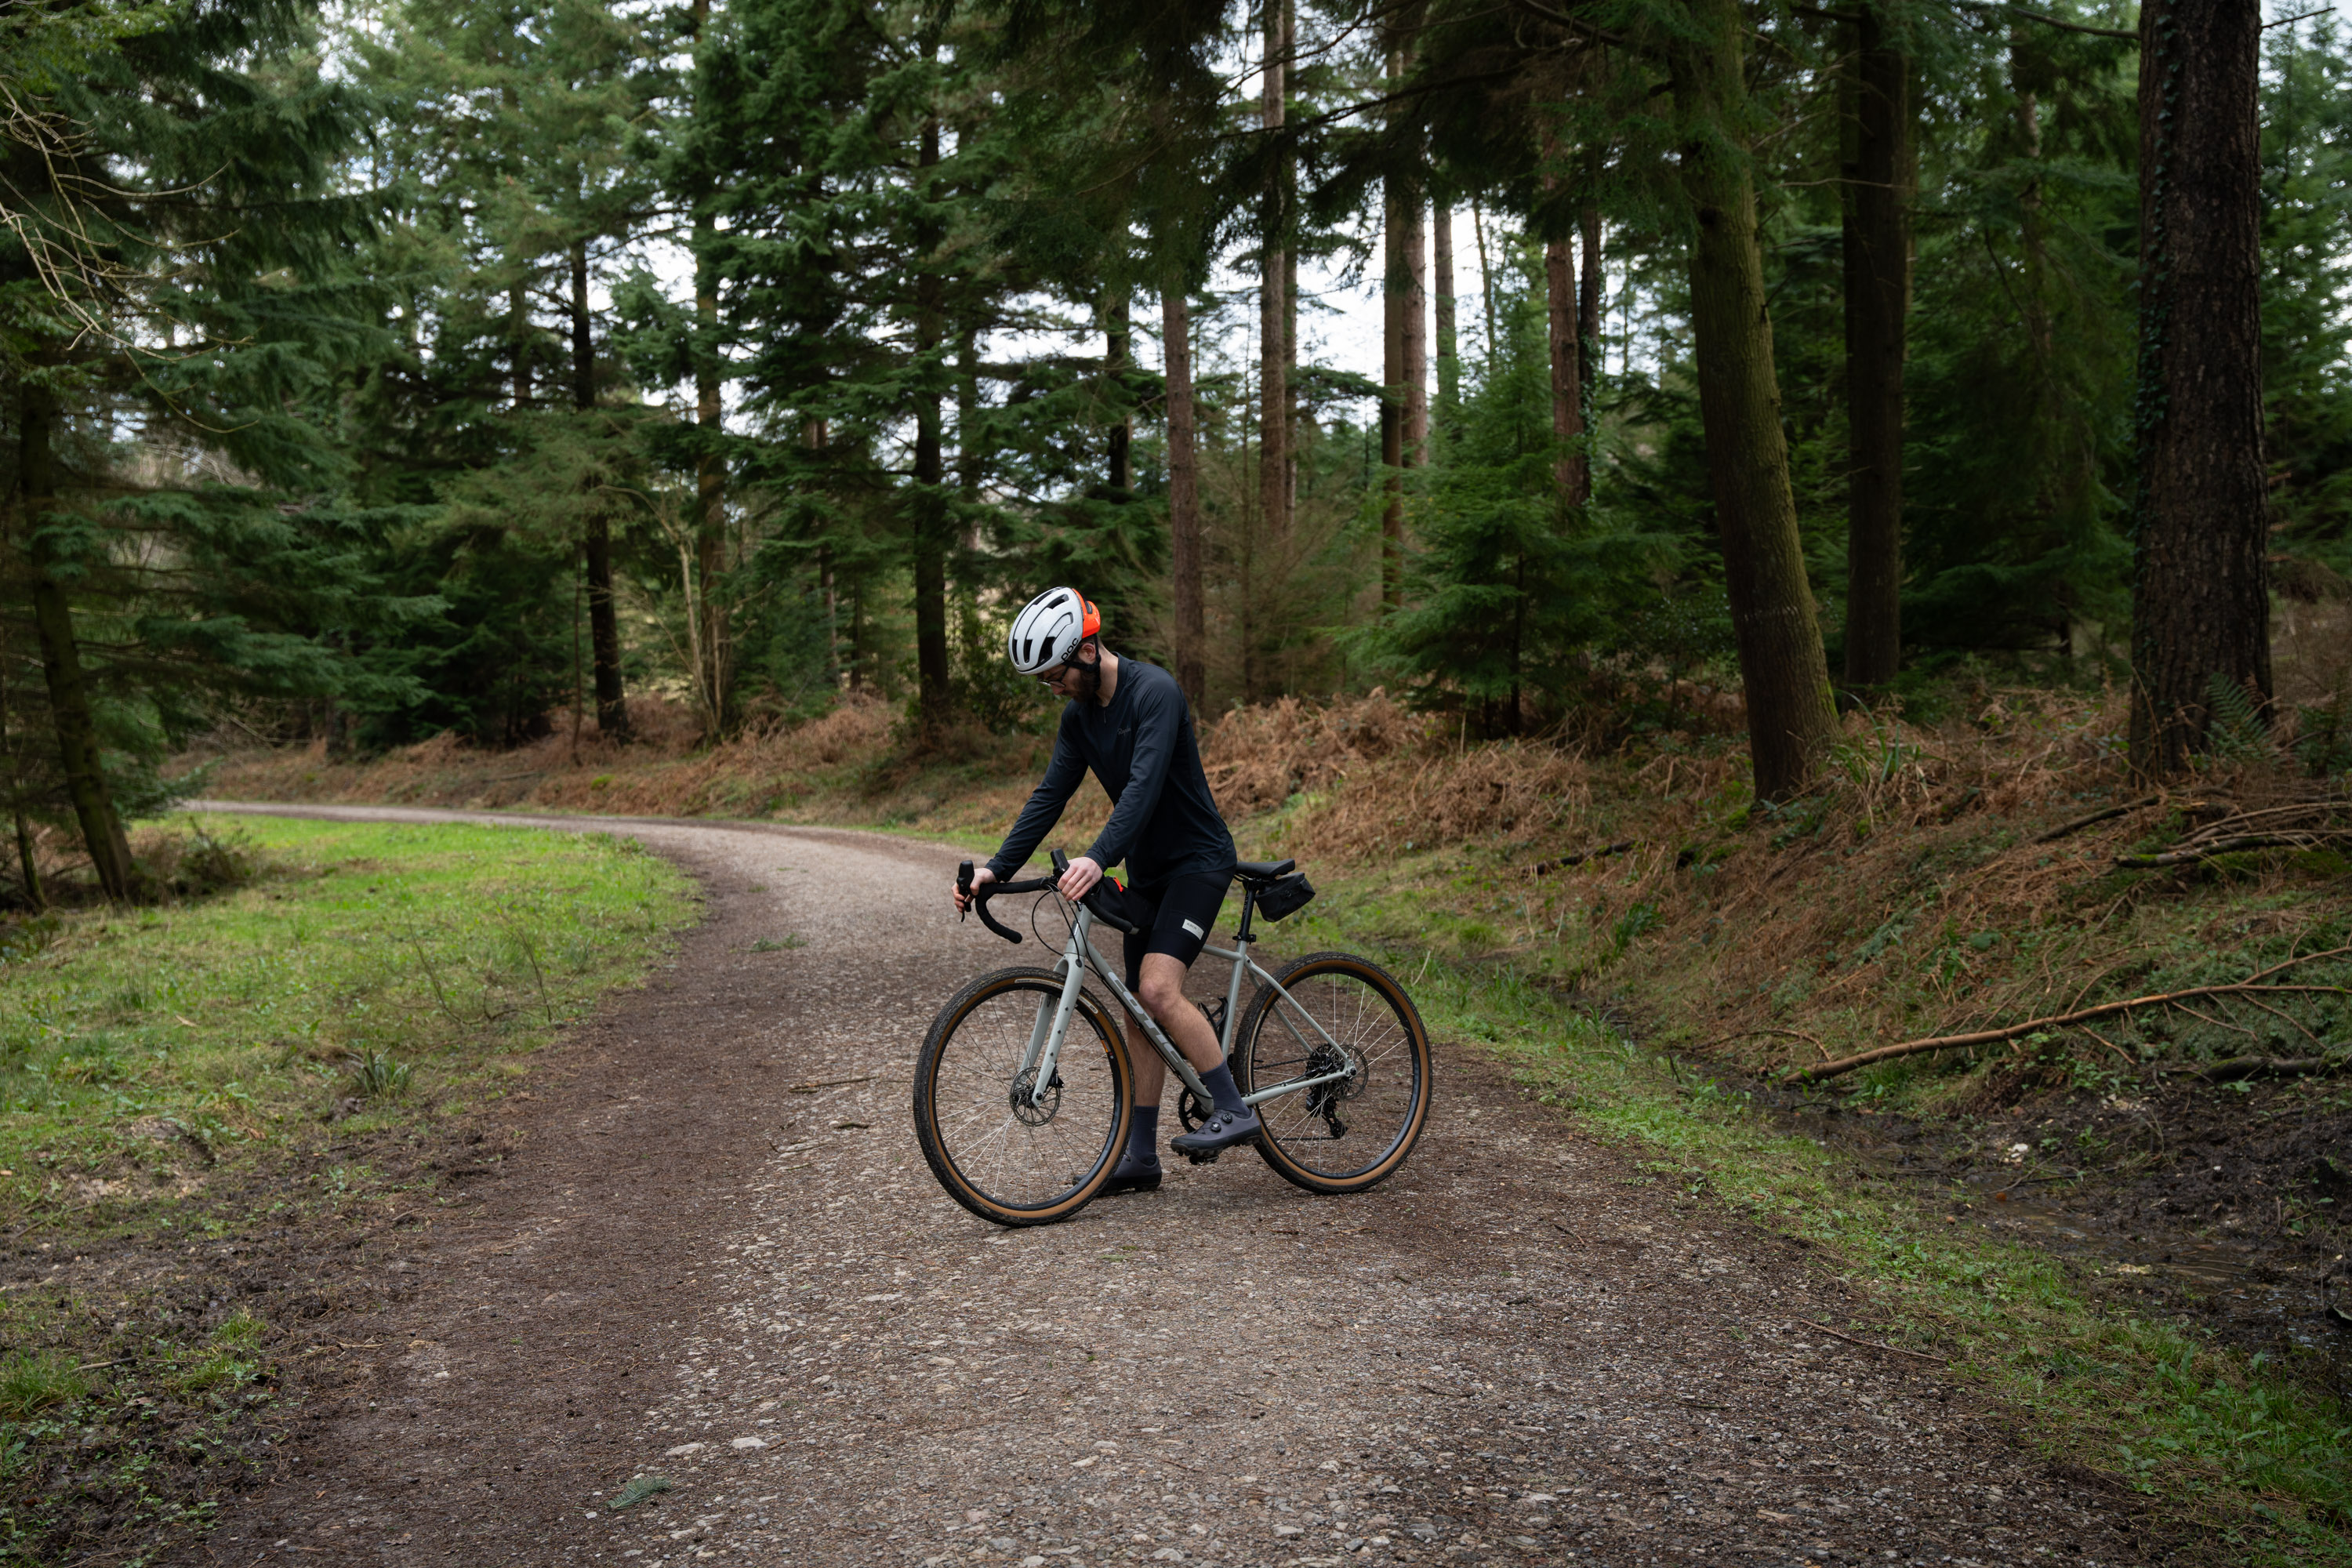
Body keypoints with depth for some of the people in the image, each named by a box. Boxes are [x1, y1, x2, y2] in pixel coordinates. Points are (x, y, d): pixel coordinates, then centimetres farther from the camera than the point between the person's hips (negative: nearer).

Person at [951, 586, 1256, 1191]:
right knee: (1139, 1012, 8)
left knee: (1158, 989, -23)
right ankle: (1140, 1157, 15)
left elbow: (1145, 784, -33)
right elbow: (1050, 794, 4)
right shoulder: (1079, 715, 4)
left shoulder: (1155, 692, -21)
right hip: (1147, 869, 8)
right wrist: (996, 869, -5)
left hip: (1198, 859, -8)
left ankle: (1234, 1111, -11)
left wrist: (1098, 858, -46)